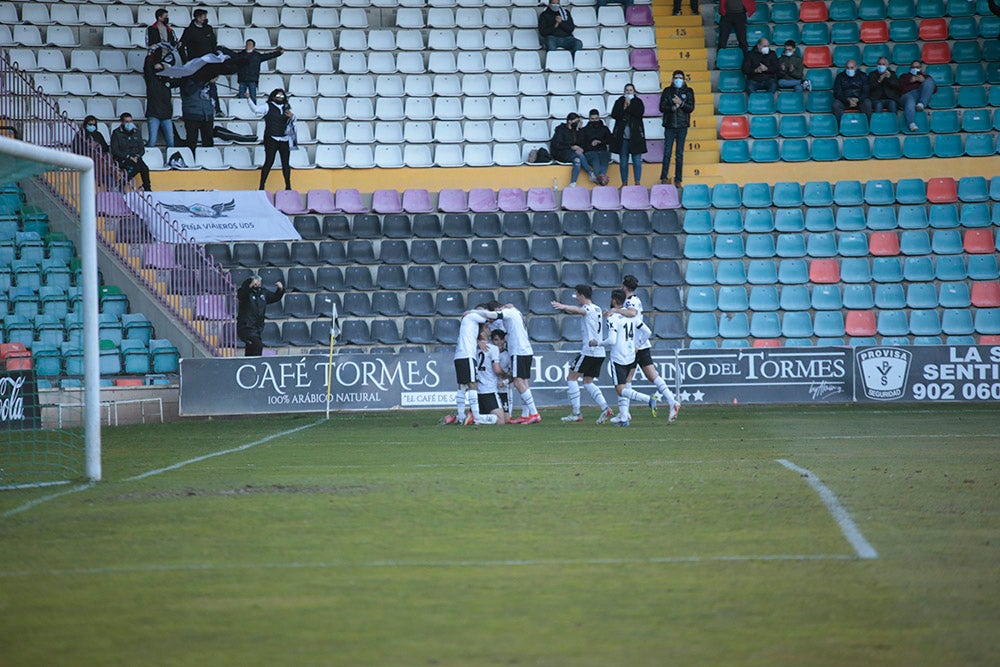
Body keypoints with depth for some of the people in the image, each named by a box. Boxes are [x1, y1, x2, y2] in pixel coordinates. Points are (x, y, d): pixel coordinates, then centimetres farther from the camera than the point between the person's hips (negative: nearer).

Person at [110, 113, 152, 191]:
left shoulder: (136, 132, 16)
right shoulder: (116, 133, 2)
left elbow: (142, 148, 15)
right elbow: (114, 151, -6)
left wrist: (137, 156, -8)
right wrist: (128, 157, -14)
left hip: (135, 158, 5)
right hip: (122, 160, -4)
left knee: (145, 168, -29)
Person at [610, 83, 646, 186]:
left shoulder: (638, 102, 7)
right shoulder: (619, 102, 9)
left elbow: (640, 113, -10)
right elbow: (614, 115, -4)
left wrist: (629, 105, -9)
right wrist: (624, 106, -12)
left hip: (635, 135, -1)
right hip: (622, 135, 1)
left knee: (637, 160, -4)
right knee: (623, 161, 3)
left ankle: (637, 182, -1)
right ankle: (624, 183, 8)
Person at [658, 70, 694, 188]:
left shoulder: (688, 91, 7)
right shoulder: (667, 91, 6)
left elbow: (691, 108, -2)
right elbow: (662, 107, -1)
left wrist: (680, 103, -16)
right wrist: (673, 107, -16)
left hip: (682, 126, 0)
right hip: (669, 125, 0)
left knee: (680, 154, 3)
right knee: (667, 153, -4)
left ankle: (678, 180, 6)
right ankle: (663, 179, -1)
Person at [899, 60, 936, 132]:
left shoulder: (926, 76, 38)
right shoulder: (904, 76, 38)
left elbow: (934, 89, 19)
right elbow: (899, 86, 16)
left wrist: (924, 81, 4)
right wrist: (910, 81, 3)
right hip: (907, 94, -1)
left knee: (929, 81, -28)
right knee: (910, 103, -40)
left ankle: (921, 104, -42)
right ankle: (912, 124, -61)